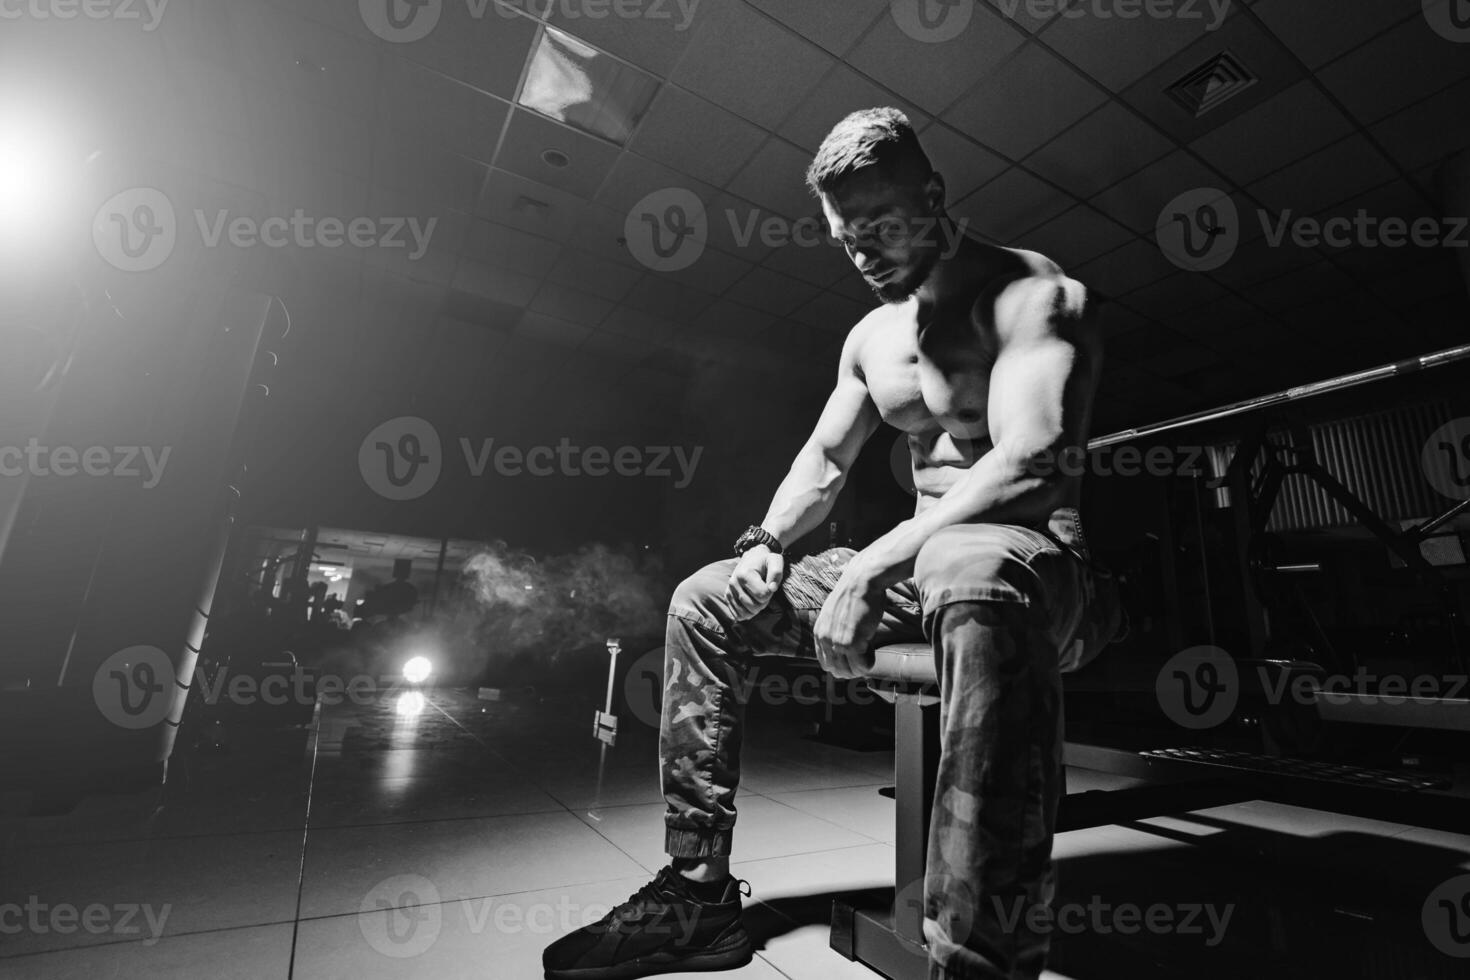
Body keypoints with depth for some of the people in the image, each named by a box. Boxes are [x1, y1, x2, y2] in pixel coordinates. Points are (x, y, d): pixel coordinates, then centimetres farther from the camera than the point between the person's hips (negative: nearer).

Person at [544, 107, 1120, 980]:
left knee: (972, 576, -45)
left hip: (1040, 562, -6)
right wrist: (768, 542, -3)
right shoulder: (870, 337, 14)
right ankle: (698, 892, 5)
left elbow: (1028, 467, -23)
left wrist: (872, 564, -27)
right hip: (918, 562, 7)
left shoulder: (1032, 295, -8)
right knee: (704, 601, 2)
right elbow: (824, 462, 16)